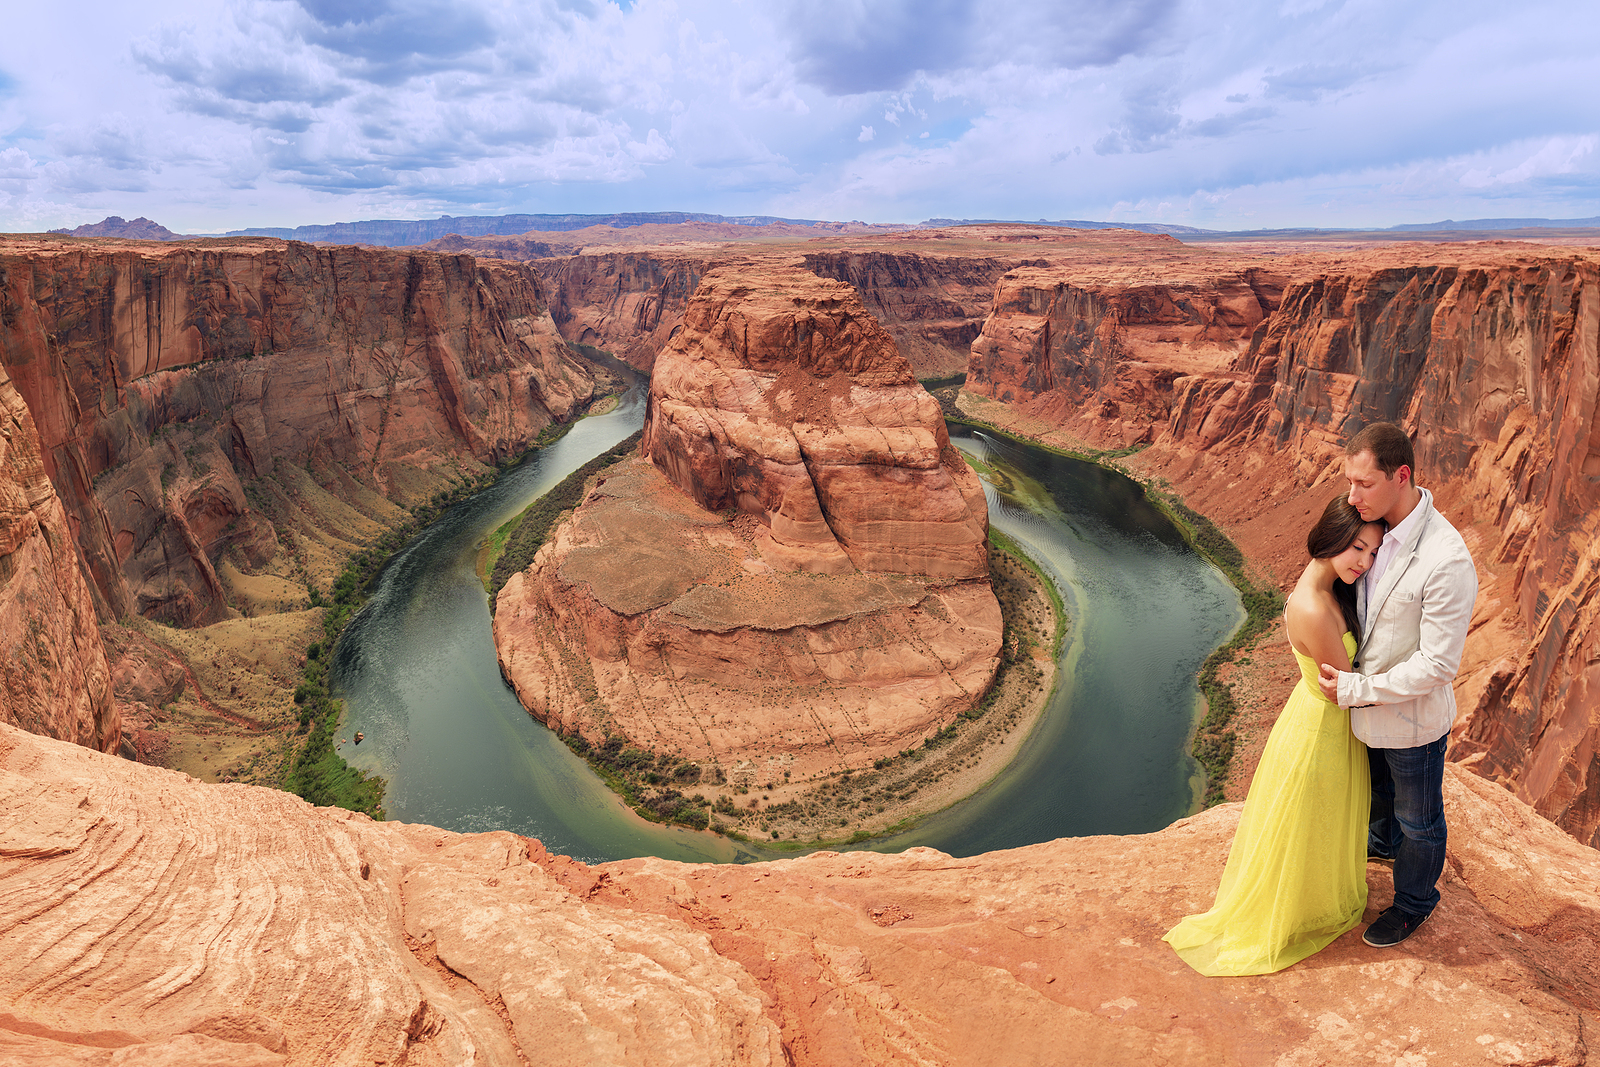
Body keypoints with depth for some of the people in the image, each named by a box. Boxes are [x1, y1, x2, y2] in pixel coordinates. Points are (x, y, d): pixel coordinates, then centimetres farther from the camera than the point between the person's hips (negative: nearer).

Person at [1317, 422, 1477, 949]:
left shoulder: (1447, 561, -34)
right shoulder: (1376, 525, -10)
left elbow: (1439, 664, -28)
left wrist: (1356, 689, -22)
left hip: (1411, 716, -7)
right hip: (1369, 701, 7)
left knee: (1418, 819, 20)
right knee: (1377, 787, 34)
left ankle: (1414, 901, 44)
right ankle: (1383, 841, 62)